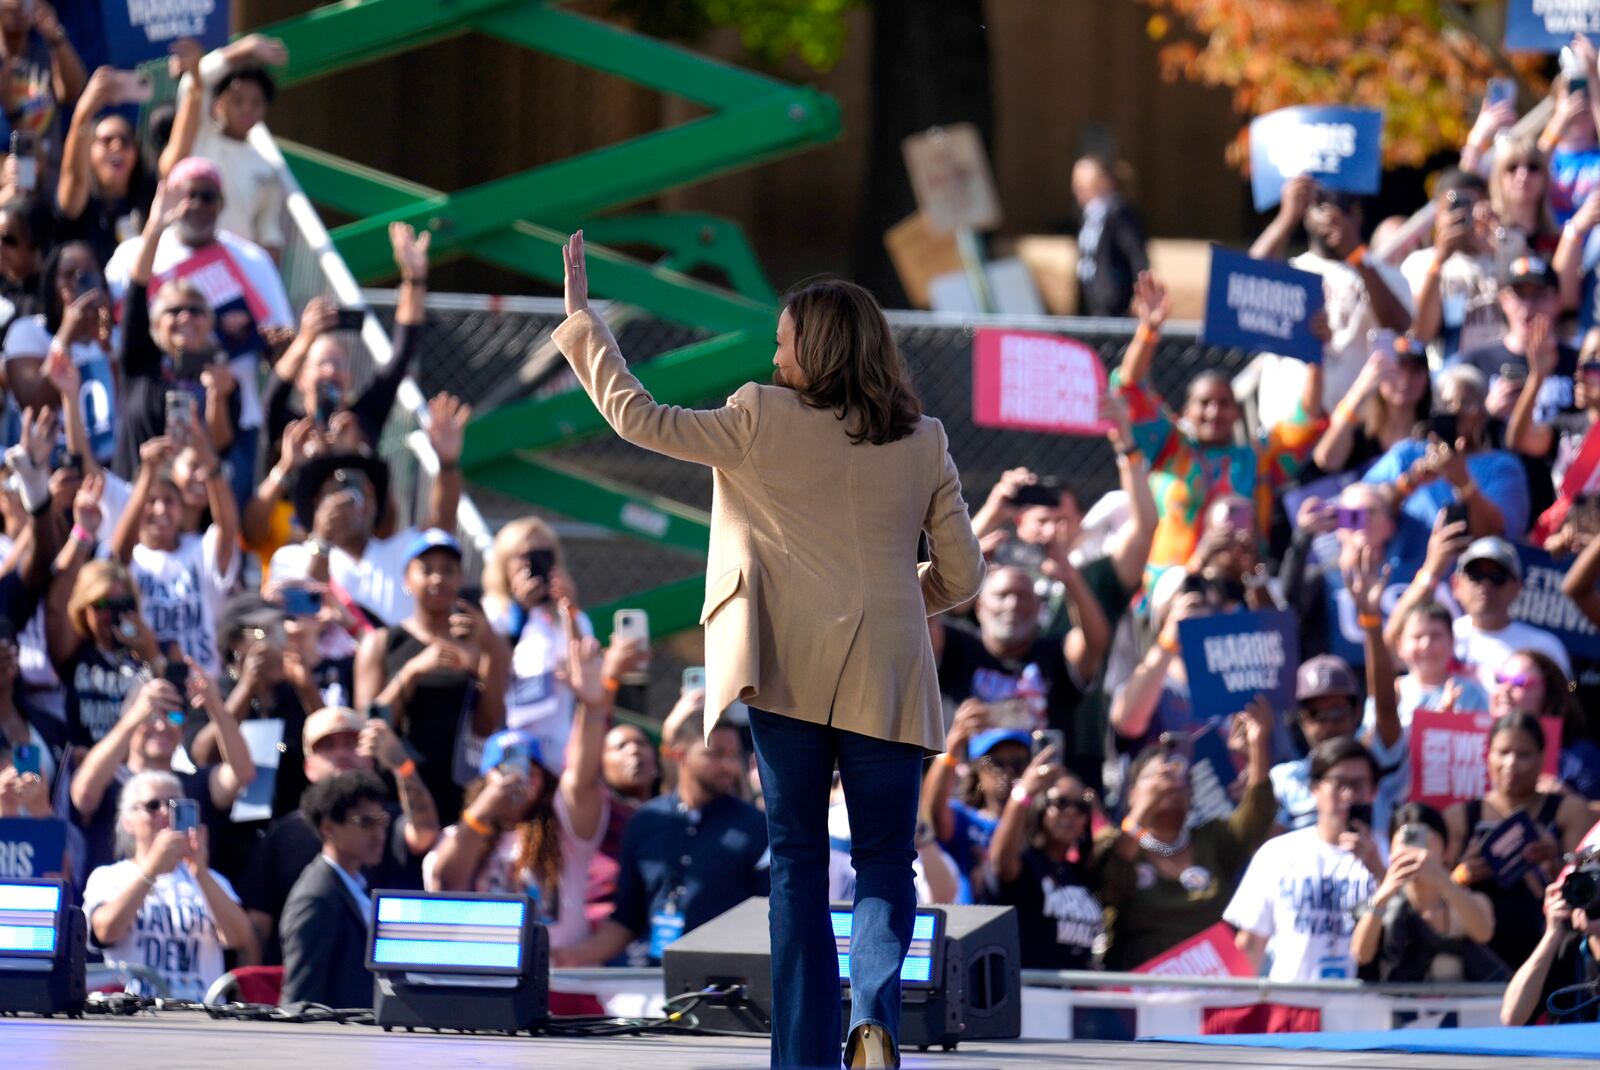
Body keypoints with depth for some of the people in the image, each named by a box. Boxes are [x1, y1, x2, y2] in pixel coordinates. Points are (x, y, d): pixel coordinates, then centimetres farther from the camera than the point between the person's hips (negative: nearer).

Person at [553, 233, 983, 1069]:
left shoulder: (762, 422, -3)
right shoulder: (922, 442, 5)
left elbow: (639, 418, -2)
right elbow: (961, 573, 8)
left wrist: (580, 319, 8)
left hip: (788, 669, -1)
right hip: (885, 677, 1)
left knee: (797, 860, 8)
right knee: (884, 861, 6)